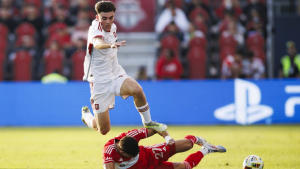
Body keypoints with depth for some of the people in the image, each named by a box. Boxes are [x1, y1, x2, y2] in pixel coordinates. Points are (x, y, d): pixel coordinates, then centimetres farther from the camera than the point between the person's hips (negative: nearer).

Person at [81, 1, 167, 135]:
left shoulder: (113, 27, 2)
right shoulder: (96, 28, -22)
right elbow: (97, 43, -48)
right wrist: (111, 45, -67)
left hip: (116, 74, 5)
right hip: (100, 82, -5)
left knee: (137, 90, -29)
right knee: (103, 130, -1)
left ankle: (148, 123, -5)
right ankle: (86, 114, 33)